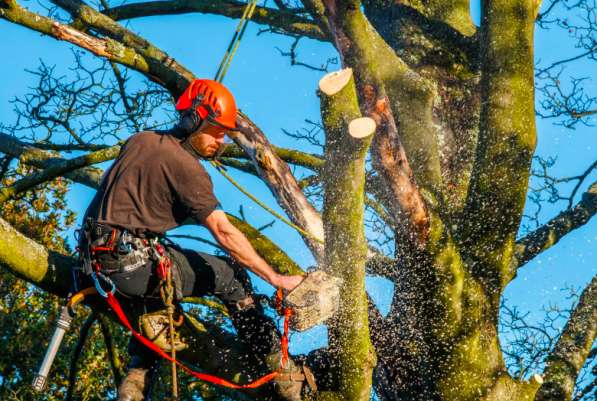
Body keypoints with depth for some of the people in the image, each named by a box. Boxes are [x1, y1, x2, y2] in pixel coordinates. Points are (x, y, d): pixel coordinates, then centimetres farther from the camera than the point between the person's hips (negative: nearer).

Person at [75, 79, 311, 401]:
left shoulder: (139, 140, 14)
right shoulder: (186, 166, -9)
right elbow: (225, 233, -13)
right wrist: (277, 280, -11)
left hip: (96, 263, 8)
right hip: (136, 264, -8)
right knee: (228, 274, 6)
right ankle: (284, 374, 9)